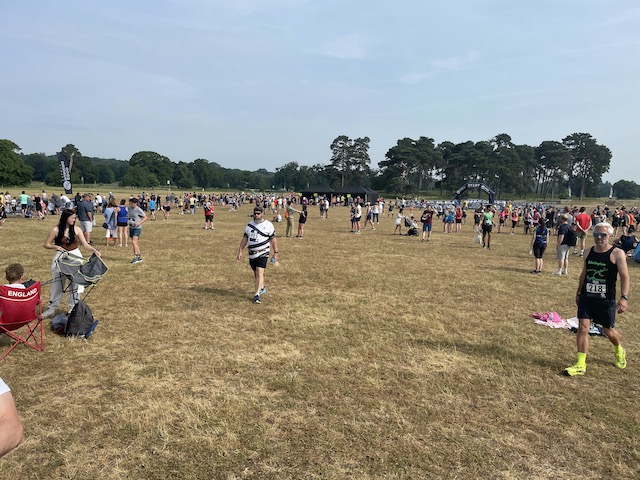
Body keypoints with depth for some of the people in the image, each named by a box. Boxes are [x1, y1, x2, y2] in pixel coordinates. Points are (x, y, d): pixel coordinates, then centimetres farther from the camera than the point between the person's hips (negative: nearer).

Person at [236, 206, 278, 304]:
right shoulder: (249, 225, 9)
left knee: (260, 273, -16)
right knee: (255, 274, 15)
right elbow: (245, 238, 14)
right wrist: (240, 251, 8)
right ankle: (262, 288, 40)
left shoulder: (268, 225, -4)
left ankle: (257, 295, -16)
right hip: (252, 253, 5)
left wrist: (275, 253, -3)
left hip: (263, 253, -5)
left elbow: (273, 239, -1)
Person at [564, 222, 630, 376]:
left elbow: (624, 276, -15)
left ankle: (619, 351, 47)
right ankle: (580, 365, 0)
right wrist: (578, 292, 19)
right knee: (583, 327, -6)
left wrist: (624, 297, -26)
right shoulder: (589, 252, 5)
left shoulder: (617, 254, -10)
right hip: (586, 297, 3)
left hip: (606, 300, -3)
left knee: (608, 330, 12)